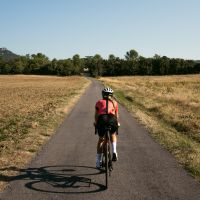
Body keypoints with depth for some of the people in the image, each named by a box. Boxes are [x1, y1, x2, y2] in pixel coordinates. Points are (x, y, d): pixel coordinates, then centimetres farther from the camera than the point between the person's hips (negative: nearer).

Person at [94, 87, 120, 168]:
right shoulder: (114, 102, 27)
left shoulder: (99, 102, 24)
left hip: (102, 119, 0)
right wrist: (117, 123, 48)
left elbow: (96, 115, 22)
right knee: (113, 135, 32)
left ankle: (98, 162, 20)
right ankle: (114, 152, 12)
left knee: (100, 139, 19)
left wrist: (96, 123, 39)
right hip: (112, 120, 0)